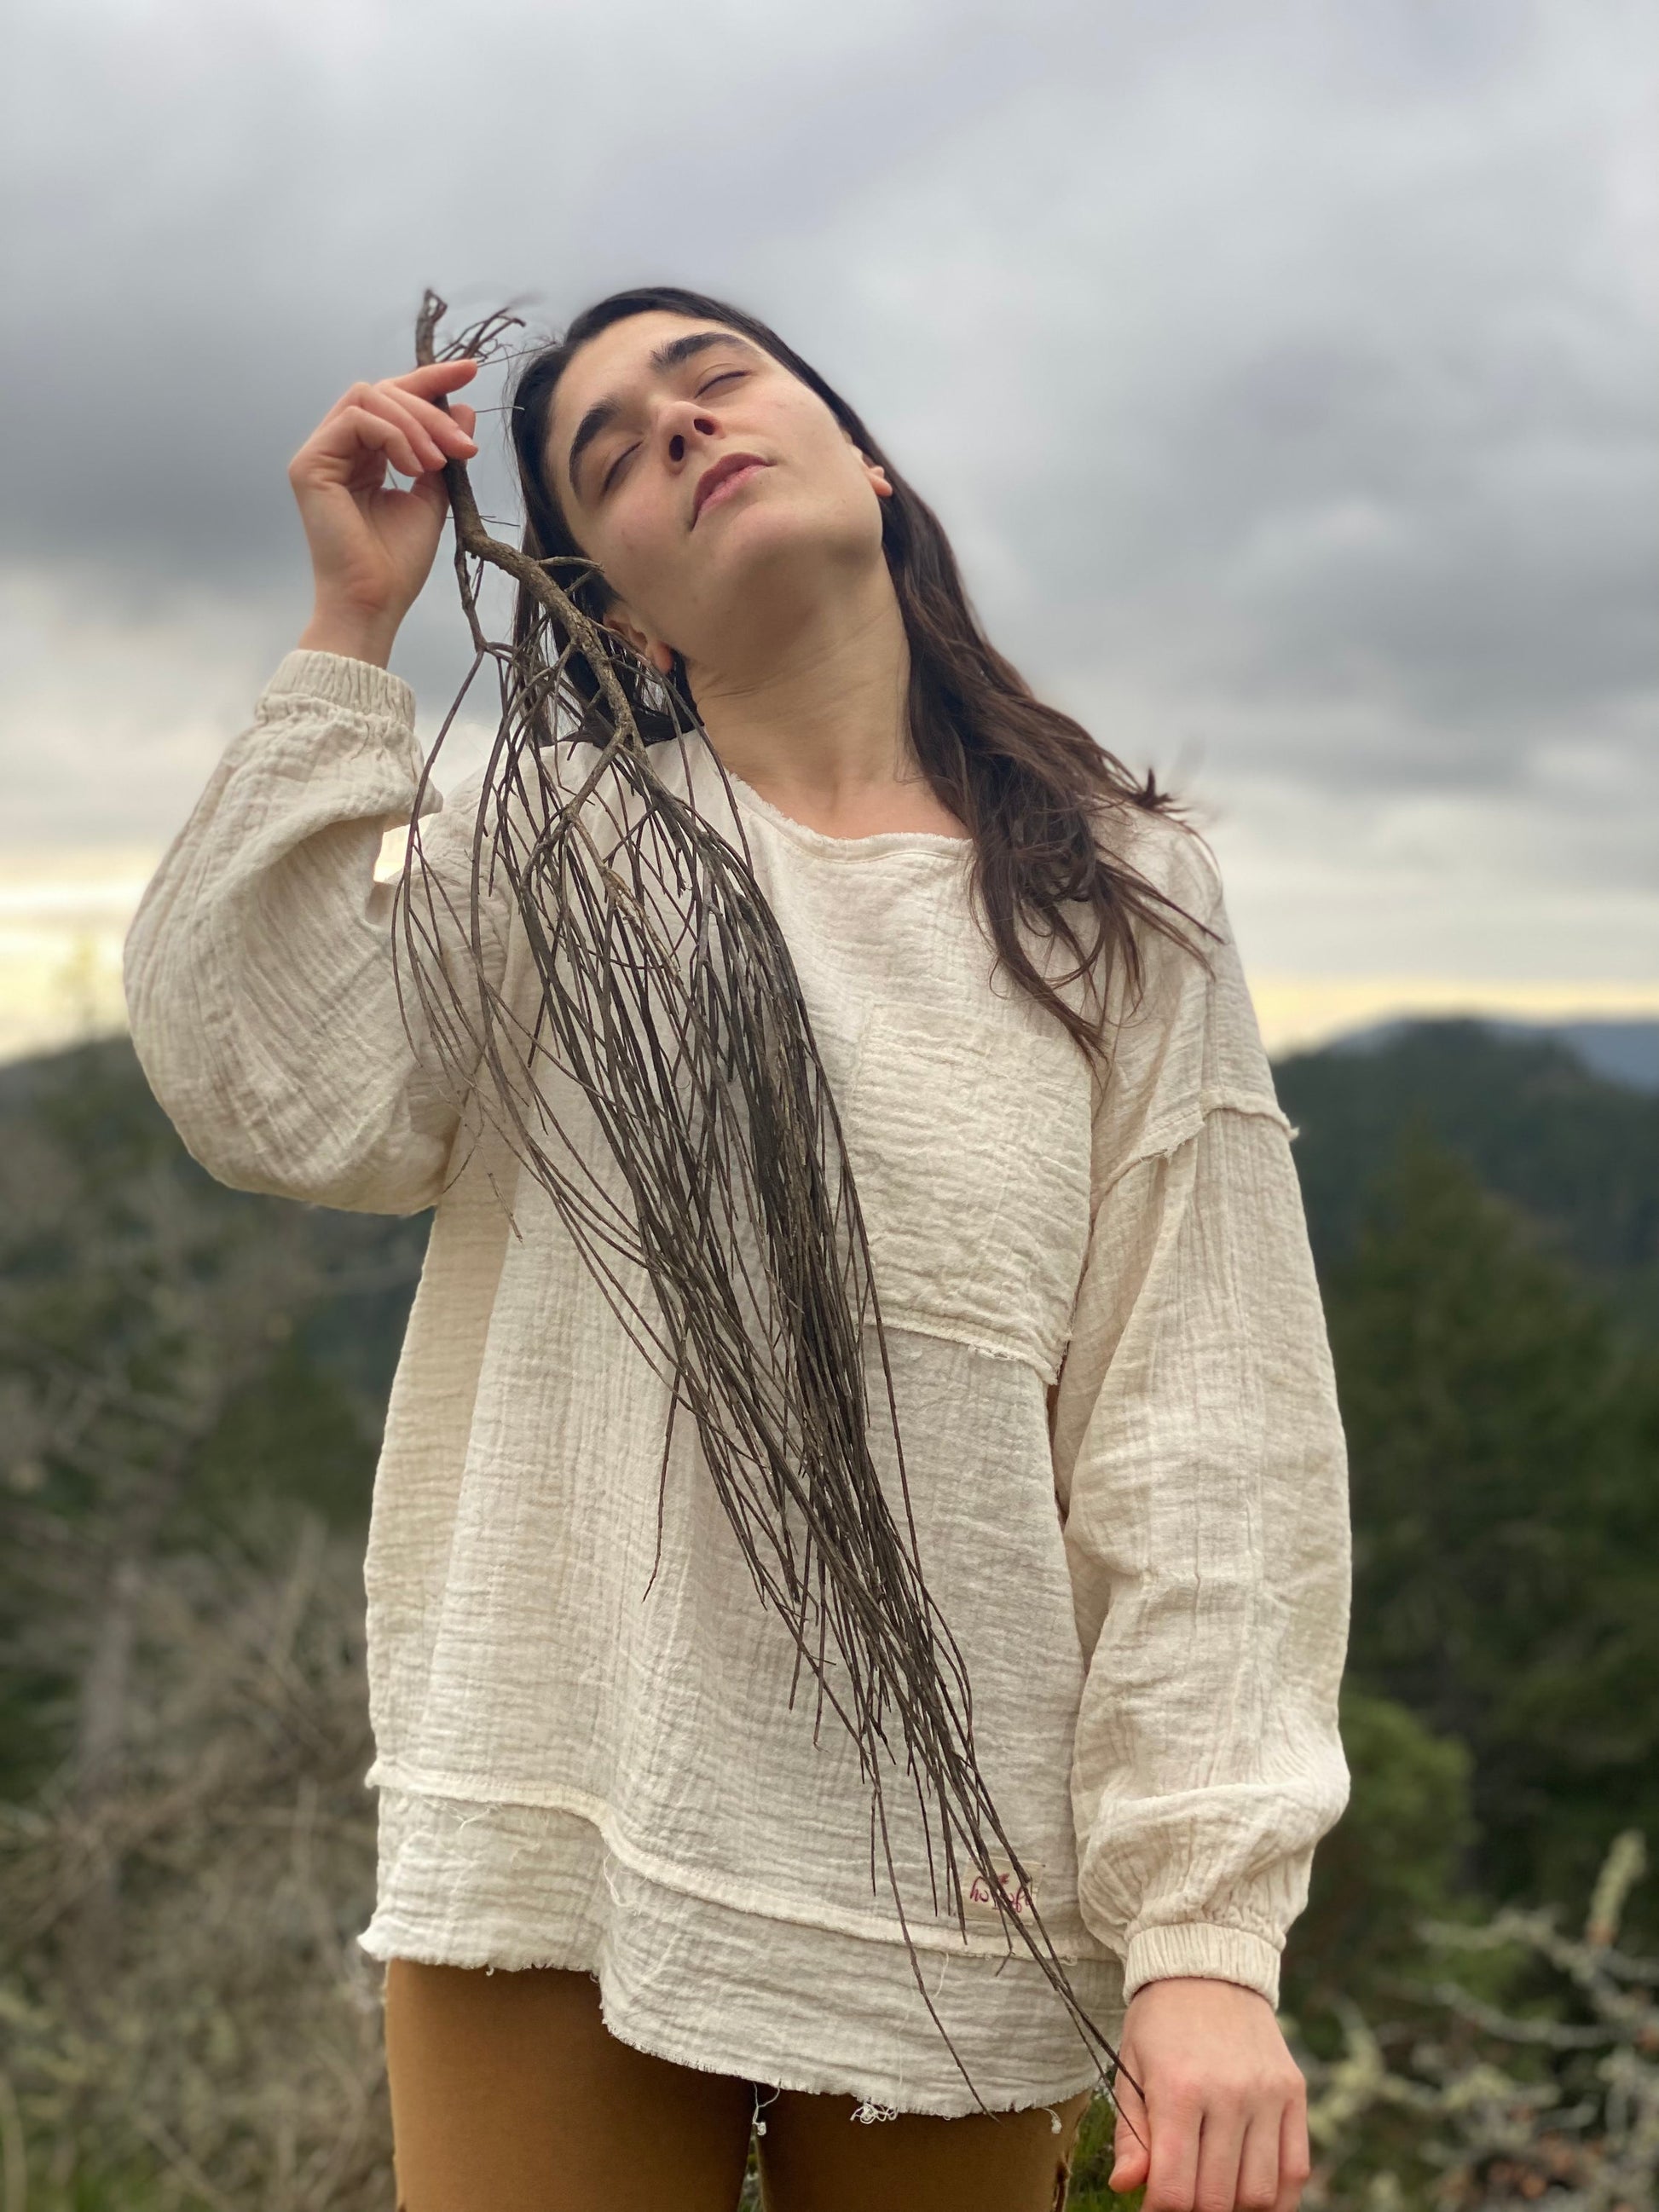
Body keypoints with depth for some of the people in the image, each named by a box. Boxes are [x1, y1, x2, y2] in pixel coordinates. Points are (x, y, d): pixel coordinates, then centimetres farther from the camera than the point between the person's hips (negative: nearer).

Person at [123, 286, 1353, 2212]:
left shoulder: (1122, 898, 4)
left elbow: (1197, 1434, -2)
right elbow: (279, 1103, -12)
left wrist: (1206, 1931, -9)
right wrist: (350, 630, -8)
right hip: (562, 1832, 0)